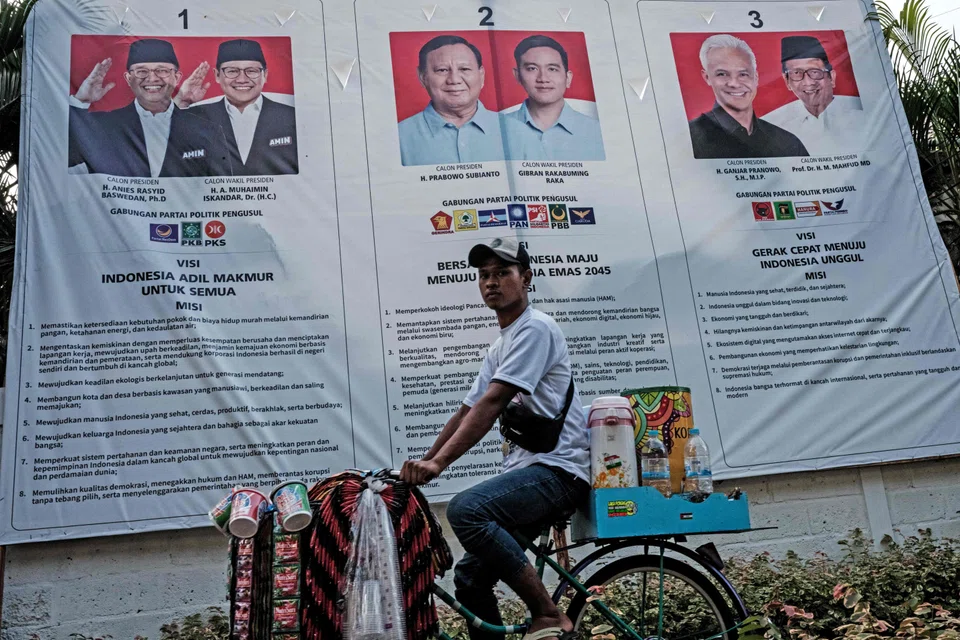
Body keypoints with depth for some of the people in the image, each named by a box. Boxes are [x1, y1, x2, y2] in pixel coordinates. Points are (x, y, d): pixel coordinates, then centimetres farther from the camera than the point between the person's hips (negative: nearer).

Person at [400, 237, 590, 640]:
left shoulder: (535, 328, -8)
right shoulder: (500, 347, 21)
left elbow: (492, 403, -19)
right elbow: (467, 412, 20)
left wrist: (438, 463, -25)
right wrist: (422, 463, 13)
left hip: (557, 470, -9)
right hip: (526, 471, 10)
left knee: (465, 509, -31)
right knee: (470, 577, 5)